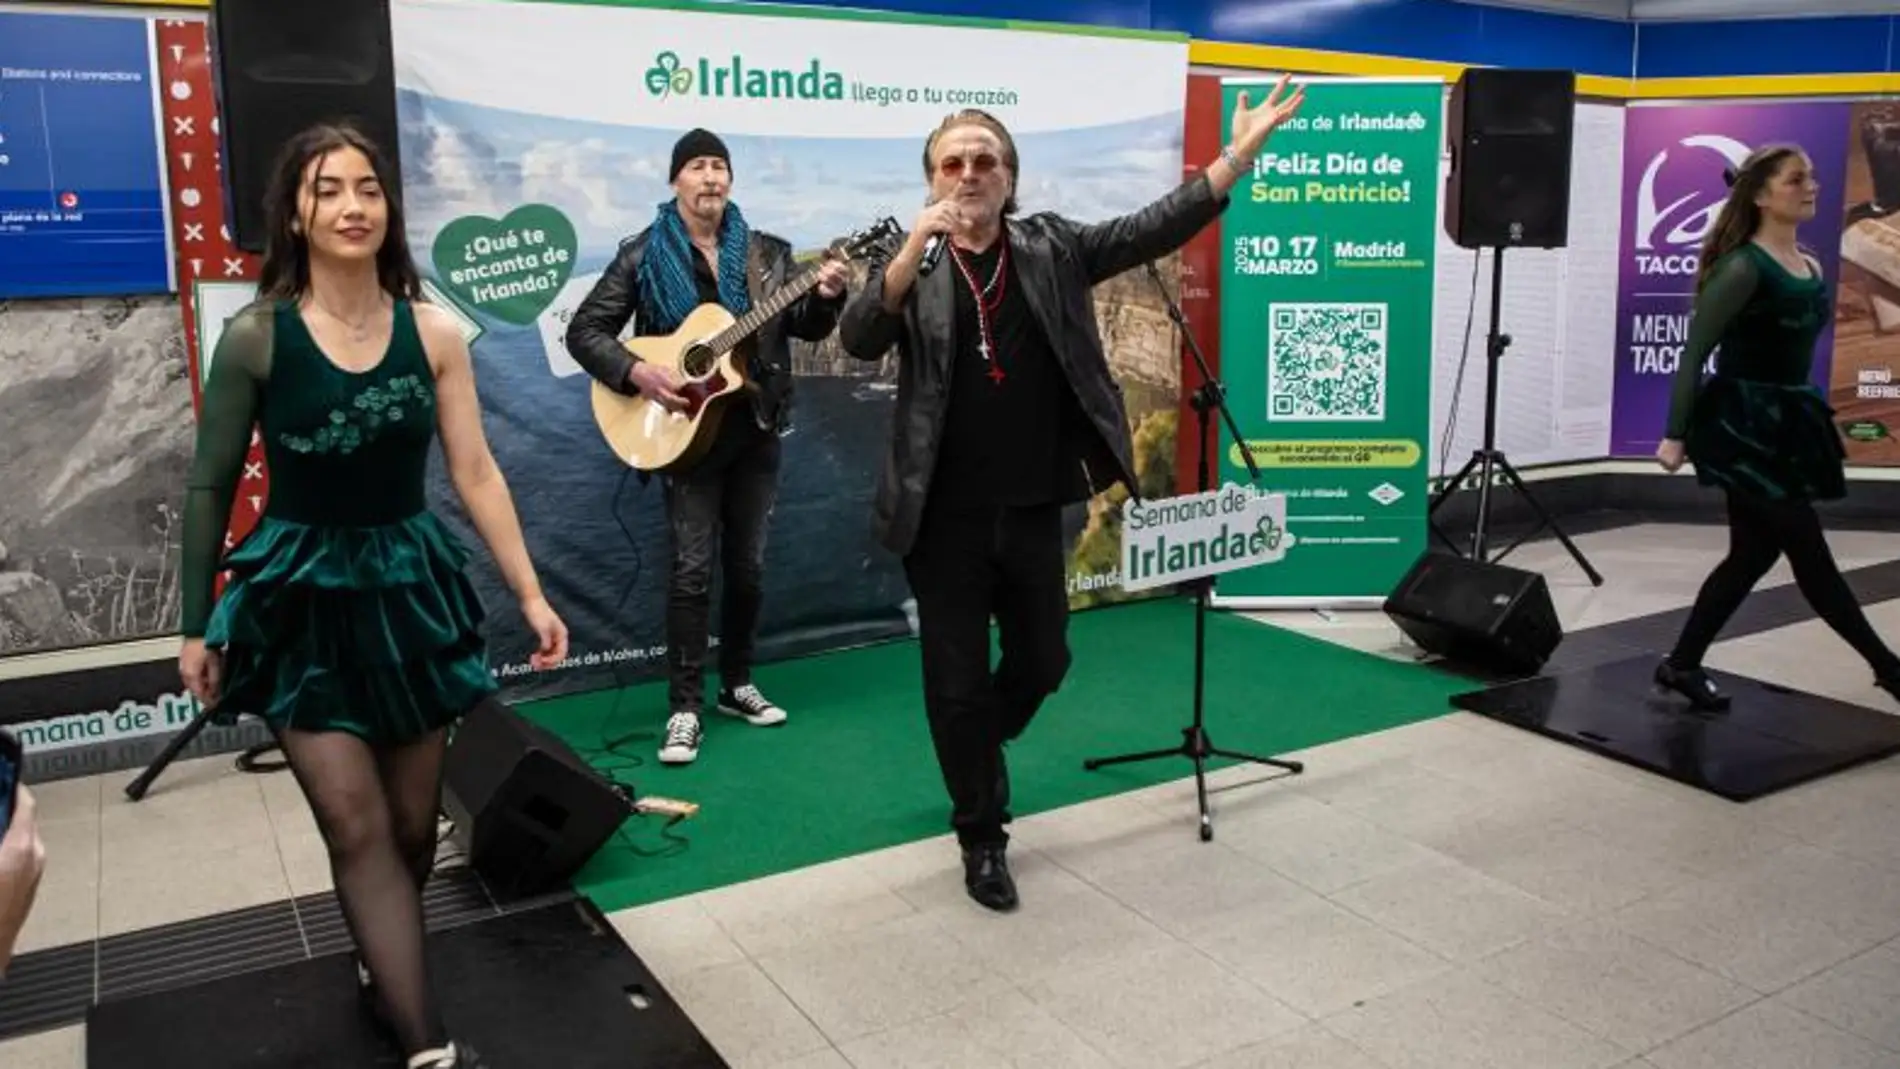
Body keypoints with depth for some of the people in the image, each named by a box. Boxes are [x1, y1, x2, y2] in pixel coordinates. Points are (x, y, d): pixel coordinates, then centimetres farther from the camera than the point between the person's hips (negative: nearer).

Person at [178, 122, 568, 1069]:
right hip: (303, 597, -2)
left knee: (412, 826, 11)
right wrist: (197, 627, 2)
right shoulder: (256, 336, -9)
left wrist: (531, 594, -6)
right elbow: (210, 489, -1)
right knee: (357, 826, -7)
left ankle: (382, 971, 38)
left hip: (409, 586, 3)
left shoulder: (432, 333, -3)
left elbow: (476, 474, -3)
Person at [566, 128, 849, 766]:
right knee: (692, 569, -7)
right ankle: (685, 706, 0)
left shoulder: (765, 253, 8)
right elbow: (584, 331, -3)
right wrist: (635, 373, -18)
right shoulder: (644, 255, -1)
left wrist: (826, 297, -14)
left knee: (748, 566, 9)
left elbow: (805, 328, 7)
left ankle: (736, 684, 24)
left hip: (756, 429, 4)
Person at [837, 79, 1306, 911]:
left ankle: (973, 755, 48)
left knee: (1043, 662, 18)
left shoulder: (1052, 248, 3)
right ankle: (982, 836, 26)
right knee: (957, 682, 6)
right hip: (945, 519, -3)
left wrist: (1240, 154, -15)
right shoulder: (908, 266, -3)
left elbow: (1151, 231, -5)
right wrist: (916, 247, -32)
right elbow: (858, 341, -19)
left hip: (1034, 510, 3)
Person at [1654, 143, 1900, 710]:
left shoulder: (1812, 269, 11)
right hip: (1742, 425, -9)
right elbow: (1694, 355, -15)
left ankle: (1681, 664, 19)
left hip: (1785, 423, 9)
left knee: (1754, 554, 10)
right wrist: (1675, 434, -17)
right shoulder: (1743, 268, -14)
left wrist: (1796, 419, 19)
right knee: (1809, 553, 0)